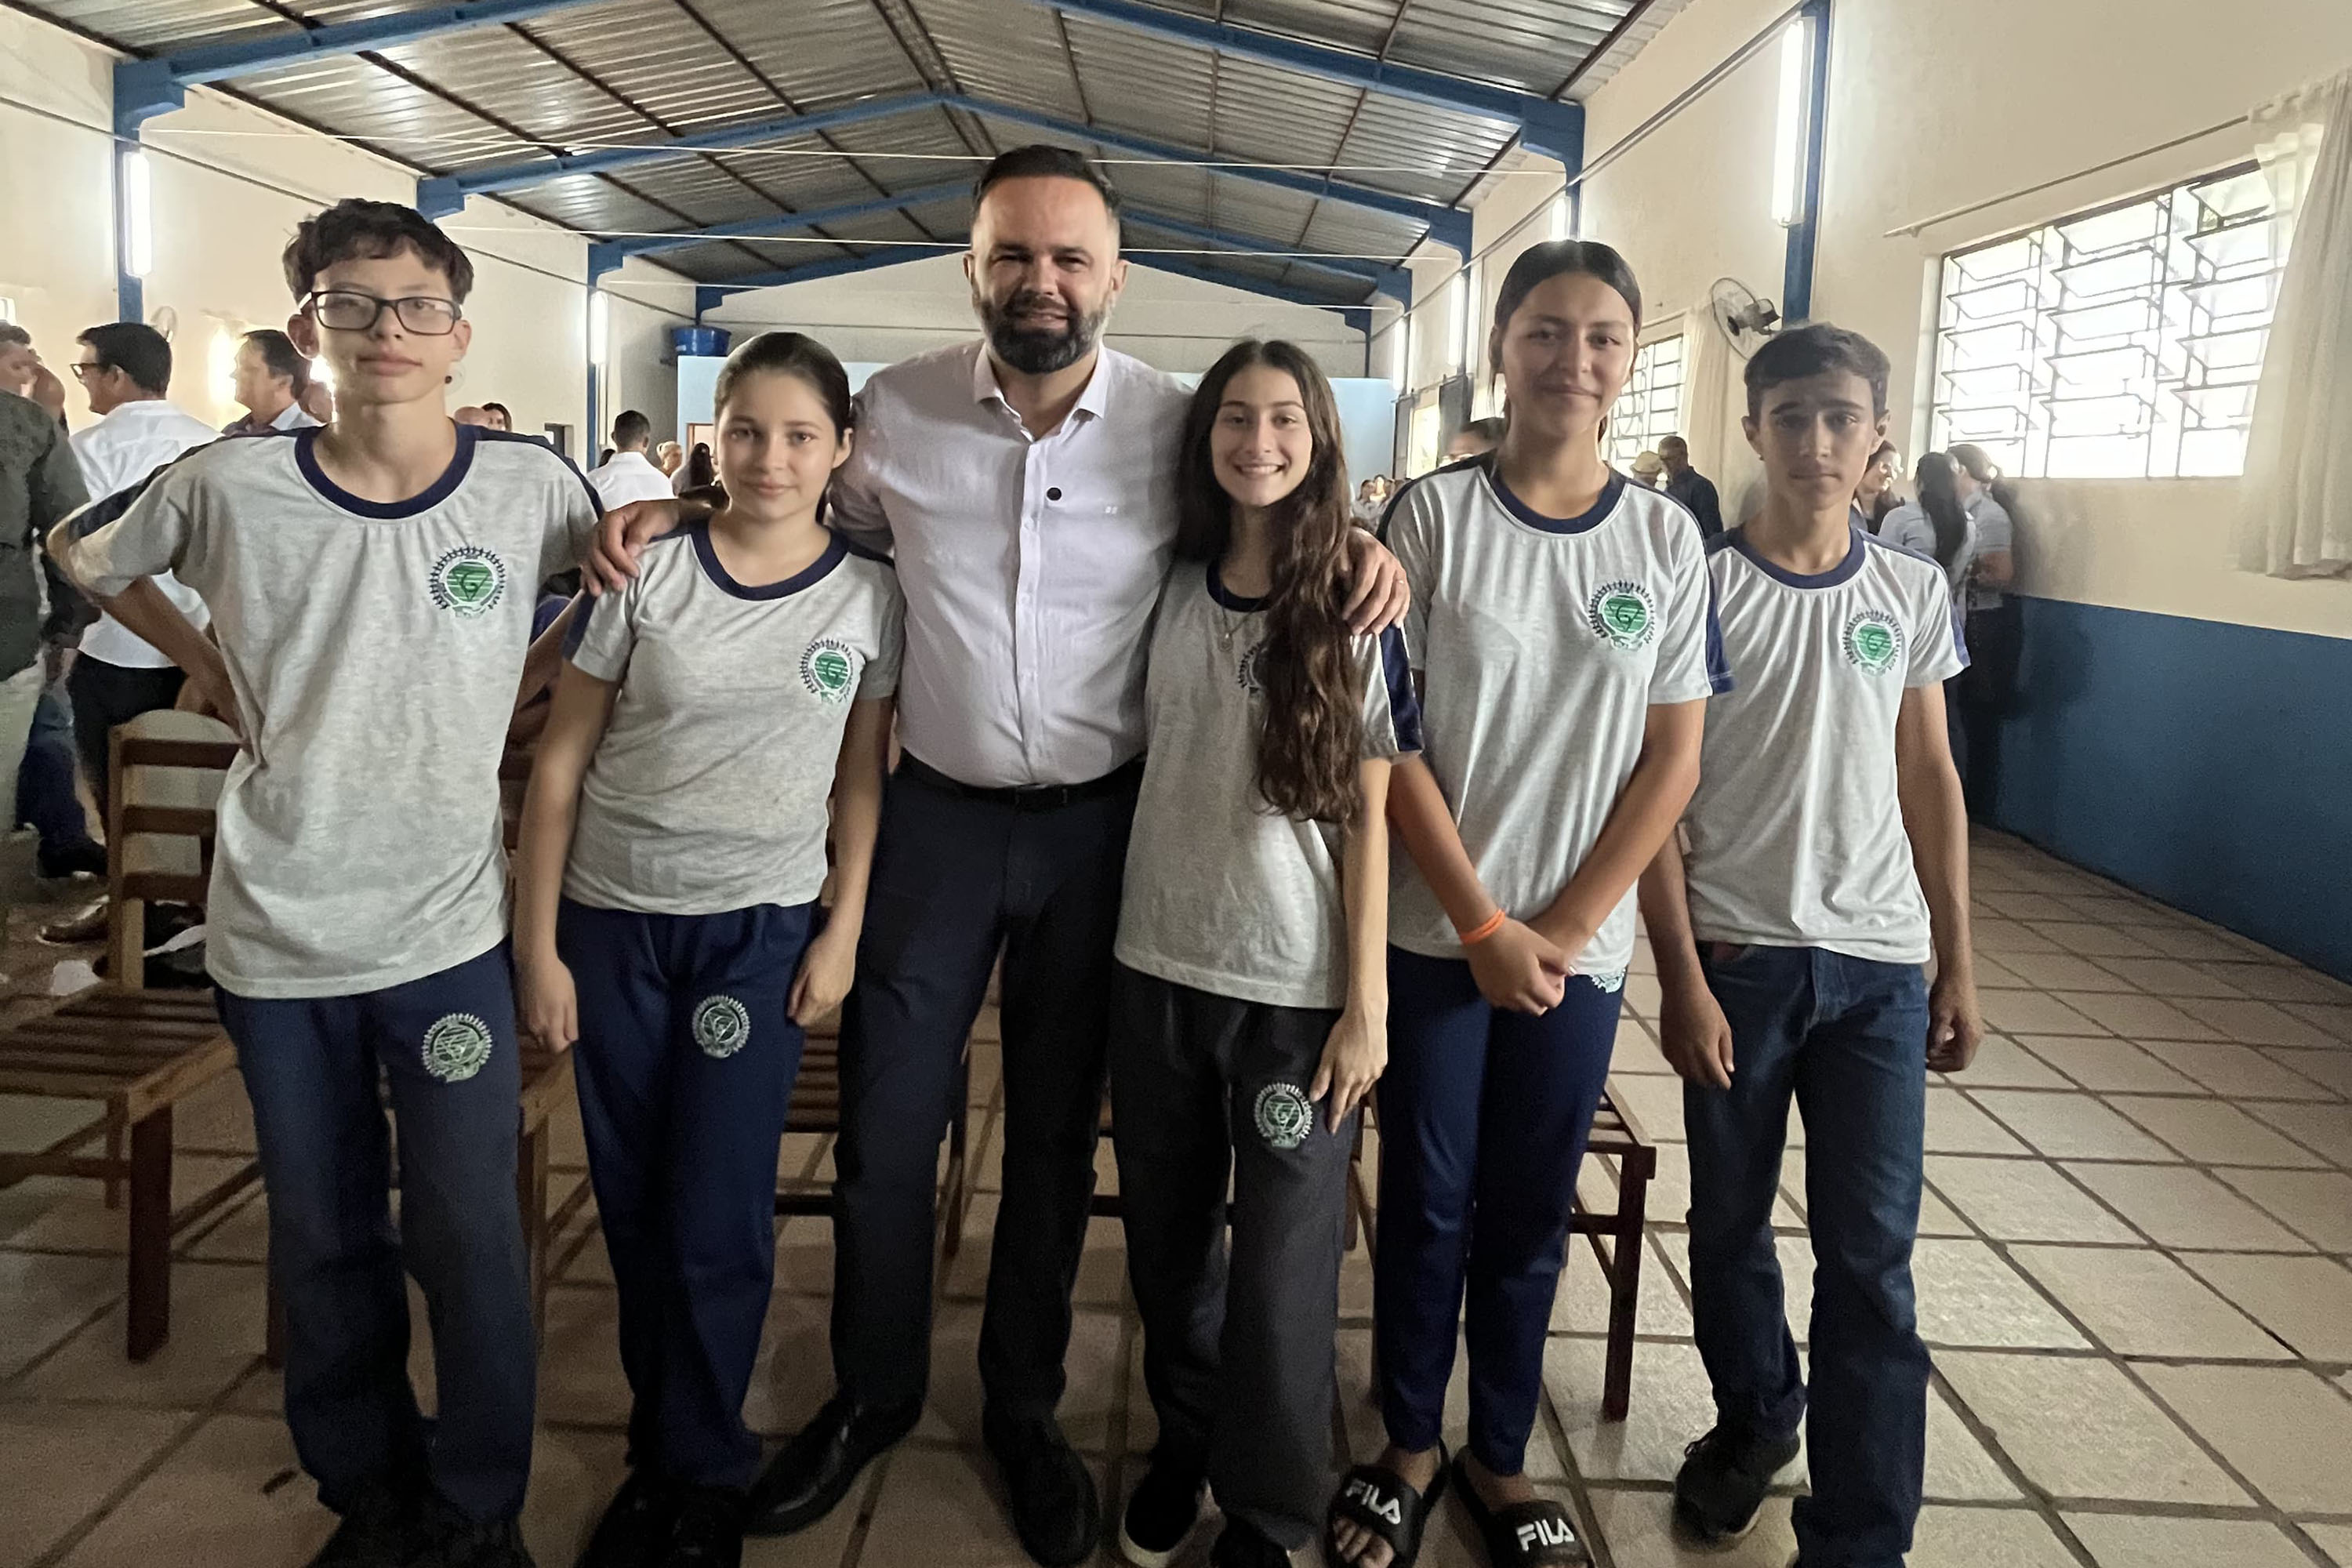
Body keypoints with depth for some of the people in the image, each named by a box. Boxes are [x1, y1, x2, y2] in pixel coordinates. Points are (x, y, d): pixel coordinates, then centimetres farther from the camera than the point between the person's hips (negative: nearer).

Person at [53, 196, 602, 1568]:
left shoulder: (529, 482, -6)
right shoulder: (229, 488, -5)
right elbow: (87, 555, 14)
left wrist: (531, 683, -1)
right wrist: (205, 663, 3)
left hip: (450, 930, -1)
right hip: (276, 936, 1)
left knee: (469, 1239, 4)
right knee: (323, 1243, 15)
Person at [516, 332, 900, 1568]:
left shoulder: (870, 595, -2)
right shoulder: (647, 571, -4)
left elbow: (863, 778, 4)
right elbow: (560, 762, -1)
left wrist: (843, 932, -2)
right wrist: (537, 946, -3)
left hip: (761, 927, -1)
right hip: (611, 919, 1)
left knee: (717, 1220, 0)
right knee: (632, 1205, 9)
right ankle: (660, 1446, 31)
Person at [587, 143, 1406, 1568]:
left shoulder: (1179, 422, -7)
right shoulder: (898, 409, -4)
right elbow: (821, 519, 15)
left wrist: (1357, 538, -11)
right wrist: (679, 511, 0)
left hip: (1101, 820, 0)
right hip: (939, 812, 1)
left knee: (1057, 1130, 14)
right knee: (885, 1126, 9)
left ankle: (1026, 1408, 36)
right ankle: (874, 1392, 35)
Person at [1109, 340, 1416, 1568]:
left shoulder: (1356, 614, -4)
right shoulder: (1169, 587, 3)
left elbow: (1368, 819, -5)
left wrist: (1366, 1002, -8)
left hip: (1297, 987, -3)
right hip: (1158, 965, 3)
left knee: (1280, 1266, 4)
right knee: (1166, 1237, 16)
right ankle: (1185, 1435, 40)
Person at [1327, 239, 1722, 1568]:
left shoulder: (1668, 538, 1)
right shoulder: (1433, 516, -5)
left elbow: (1673, 763, 0)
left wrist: (1561, 930, -8)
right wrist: (1483, 924, -11)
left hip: (1580, 940, 2)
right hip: (1436, 932, -1)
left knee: (1531, 1213, 13)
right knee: (1425, 1201, 10)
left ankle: (1501, 1460, 33)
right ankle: (1411, 1446, 31)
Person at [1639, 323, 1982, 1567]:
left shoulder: (1912, 594, 5)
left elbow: (1931, 783, 10)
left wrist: (1957, 966, 8)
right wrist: (1681, 979, -9)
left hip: (1879, 964, 2)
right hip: (1736, 955, -1)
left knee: (1870, 1261, 0)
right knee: (1730, 1220, 13)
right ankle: (1753, 1418, 39)